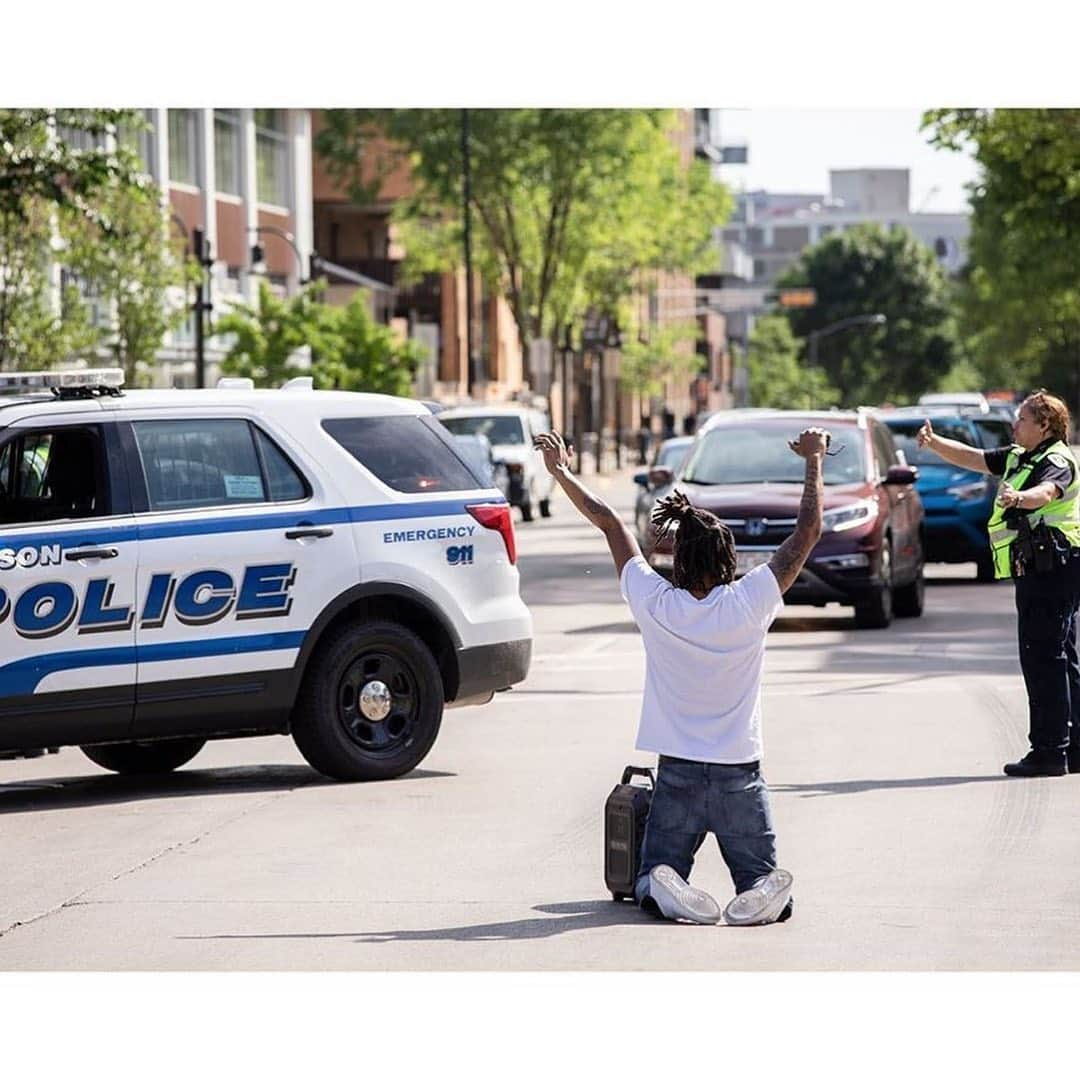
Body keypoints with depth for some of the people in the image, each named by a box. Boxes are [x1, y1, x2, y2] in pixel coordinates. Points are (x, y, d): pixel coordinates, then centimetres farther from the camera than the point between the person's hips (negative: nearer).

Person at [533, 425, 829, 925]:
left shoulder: (655, 604, -8)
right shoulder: (747, 604, -11)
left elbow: (609, 522, 4)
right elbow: (808, 531, -4)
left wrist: (561, 472, 15)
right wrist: (814, 460, 9)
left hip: (677, 775, 1)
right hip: (740, 777, -1)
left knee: (653, 877, 12)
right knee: (760, 875, 12)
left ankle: (663, 888, -23)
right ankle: (763, 892, -24)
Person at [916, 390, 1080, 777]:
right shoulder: (1019, 458, 19)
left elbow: (1046, 492, -33)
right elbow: (972, 458, 24)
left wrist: (1019, 498, -54)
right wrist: (933, 442, 9)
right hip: (1038, 571, 10)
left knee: (1043, 657, -12)